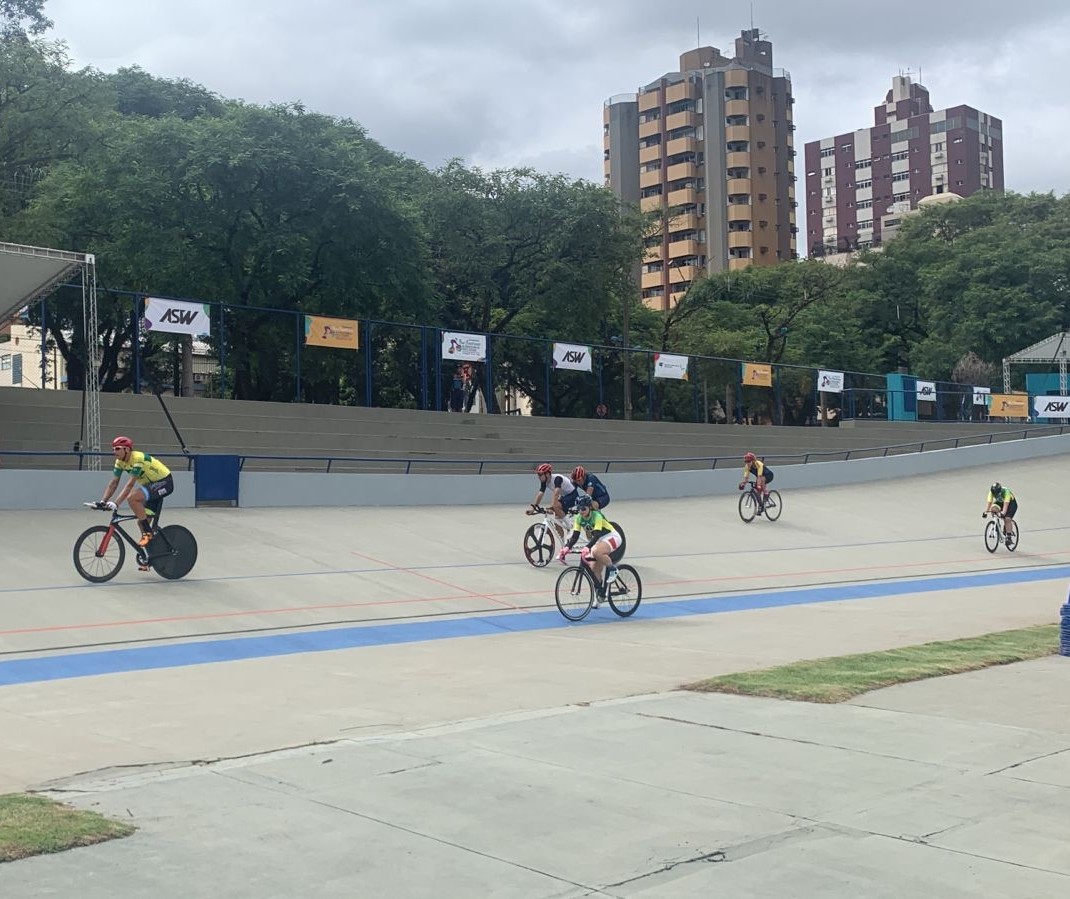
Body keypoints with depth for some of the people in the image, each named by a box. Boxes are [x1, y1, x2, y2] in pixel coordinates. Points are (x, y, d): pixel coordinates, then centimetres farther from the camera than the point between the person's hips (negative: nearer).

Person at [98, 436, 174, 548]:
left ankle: (148, 532, -19)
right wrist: (102, 502, -13)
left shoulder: (138, 458, -27)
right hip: (151, 484, 9)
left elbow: (130, 484, -32)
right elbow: (113, 483, -1)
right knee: (142, 522, 5)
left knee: (132, 498, -29)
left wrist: (116, 503, -37)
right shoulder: (120, 462, -2)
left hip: (164, 482, -9)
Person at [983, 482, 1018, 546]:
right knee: (993, 508, -28)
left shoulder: (1006, 492, -35)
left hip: (1011, 503, -4)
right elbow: (989, 502, -28)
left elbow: (1006, 504, -43)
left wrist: (1003, 512, -57)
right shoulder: (991, 492, -23)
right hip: (1000, 502, 4)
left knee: (1007, 519, -22)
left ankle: (1008, 537, -14)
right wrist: (985, 511, -41)